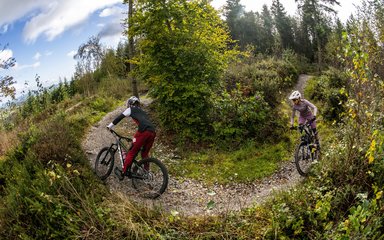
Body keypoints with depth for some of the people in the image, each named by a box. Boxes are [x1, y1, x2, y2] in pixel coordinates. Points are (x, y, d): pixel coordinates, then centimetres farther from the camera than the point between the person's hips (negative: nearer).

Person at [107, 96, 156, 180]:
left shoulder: (131, 109, 18)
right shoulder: (143, 112, 36)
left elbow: (119, 117, 16)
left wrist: (110, 126, 27)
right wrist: (135, 138, 49)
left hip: (144, 131, -6)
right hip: (153, 132, 6)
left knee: (132, 152, 2)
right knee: (145, 153, 21)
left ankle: (123, 173, 4)